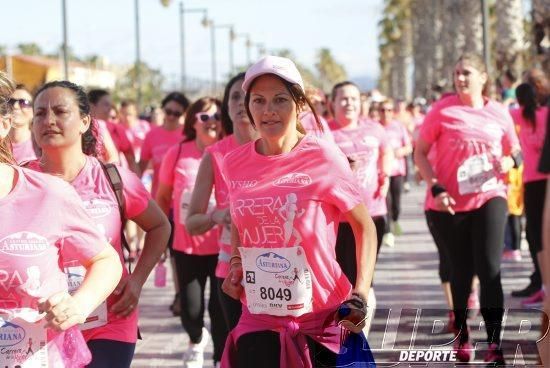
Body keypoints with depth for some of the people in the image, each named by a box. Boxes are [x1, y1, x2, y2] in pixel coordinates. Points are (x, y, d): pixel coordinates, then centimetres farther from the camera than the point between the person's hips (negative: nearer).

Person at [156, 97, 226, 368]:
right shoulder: (177, 154, -4)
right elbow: (163, 197, 7)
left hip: (222, 246, -1)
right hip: (186, 245, 1)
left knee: (220, 308, -3)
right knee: (190, 310, 7)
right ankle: (197, 340, 41)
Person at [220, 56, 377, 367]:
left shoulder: (323, 157, -10)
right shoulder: (235, 164, 1)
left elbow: (364, 226, -2)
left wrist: (361, 294, -12)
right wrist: (236, 263, 4)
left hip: (325, 319, -3)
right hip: (259, 320, 3)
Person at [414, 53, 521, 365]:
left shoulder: (499, 113, 1)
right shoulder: (443, 110, -4)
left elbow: (515, 150, 13)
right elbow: (420, 153, -1)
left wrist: (510, 160, -11)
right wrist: (435, 187, -14)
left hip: (489, 198, 0)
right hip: (451, 204, 0)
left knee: (490, 269, -11)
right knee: (462, 270, 12)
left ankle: (494, 345, -10)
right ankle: (462, 334, 34)